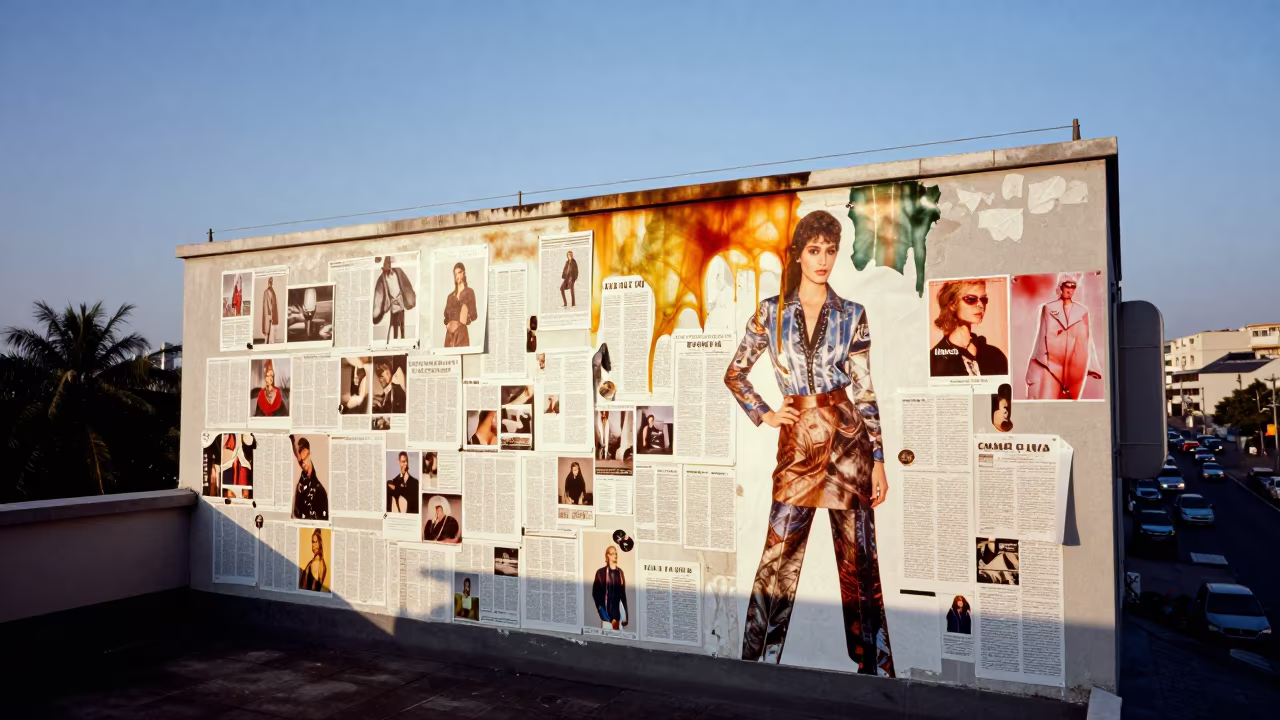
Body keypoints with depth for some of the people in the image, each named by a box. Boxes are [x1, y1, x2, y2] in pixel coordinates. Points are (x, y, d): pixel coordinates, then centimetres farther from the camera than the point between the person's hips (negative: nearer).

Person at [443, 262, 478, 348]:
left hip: (461, 331, -4)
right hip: (450, 333, 4)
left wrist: (460, 324, -4)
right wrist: (448, 325, 2)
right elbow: (446, 315, 19)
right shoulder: (450, 296, 21)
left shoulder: (469, 292, 7)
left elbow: (473, 314, 1)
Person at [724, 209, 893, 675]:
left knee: (858, 558, 6)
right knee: (778, 557, 2)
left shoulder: (851, 315, 5)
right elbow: (734, 373, 13)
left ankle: (874, 665, 17)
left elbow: (865, 391, 3)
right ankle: (757, 657, 14)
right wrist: (763, 415, 2)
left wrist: (878, 460, 0)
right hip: (797, 443, 0)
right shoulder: (771, 312, 5)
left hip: (848, 441, 0)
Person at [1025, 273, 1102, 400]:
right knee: (1046, 398, -10)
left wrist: (1093, 367, 7)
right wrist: (1037, 365, 1)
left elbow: (1087, 341, 10)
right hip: (1051, 364, -2)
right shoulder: (1048, 308, 4)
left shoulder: (1082, 312, 8)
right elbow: (1042, 338, 4)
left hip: (1073, 366, 2)